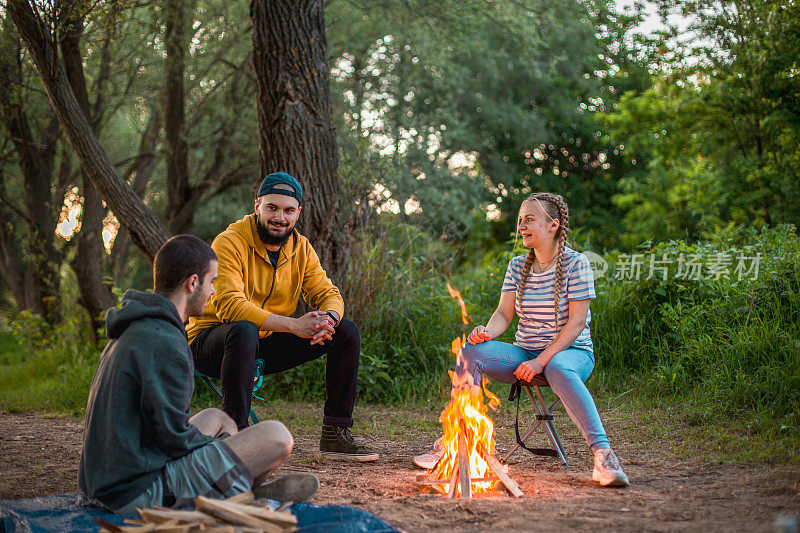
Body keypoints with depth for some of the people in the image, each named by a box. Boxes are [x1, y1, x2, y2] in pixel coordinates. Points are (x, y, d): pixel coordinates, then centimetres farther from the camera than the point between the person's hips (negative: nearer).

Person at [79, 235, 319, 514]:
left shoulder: (133, 330, 12)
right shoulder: (163, 344, -21)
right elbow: (174, 436, -20)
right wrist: (216, 447, -1)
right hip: (142, 489, -11)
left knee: (216, 418, 30)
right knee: (276, 435, -10)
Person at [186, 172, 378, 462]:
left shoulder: (301, 248, 4)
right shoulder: (230, 243, -18)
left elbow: (327, 294, 1)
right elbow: (230, 304, -30)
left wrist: (328, 319, -26)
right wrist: (294, 325, -37)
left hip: (265, 344, 7)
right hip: (210, 340, -6)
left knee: (347, 332, -5)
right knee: (244, 330, -41)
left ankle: (335, 433, -2)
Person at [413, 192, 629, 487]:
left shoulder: (576, 264, -8)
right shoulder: (517, 266, 9)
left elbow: (576, 322, -14)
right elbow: (504, 313, 4)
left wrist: (541, 361, -22)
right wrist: (487, 332, -21)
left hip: (572, 352, -5)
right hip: (526, 353, 5)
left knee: (558, 370, -41)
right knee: (471, 353, -19)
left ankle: (603, 454, -42)